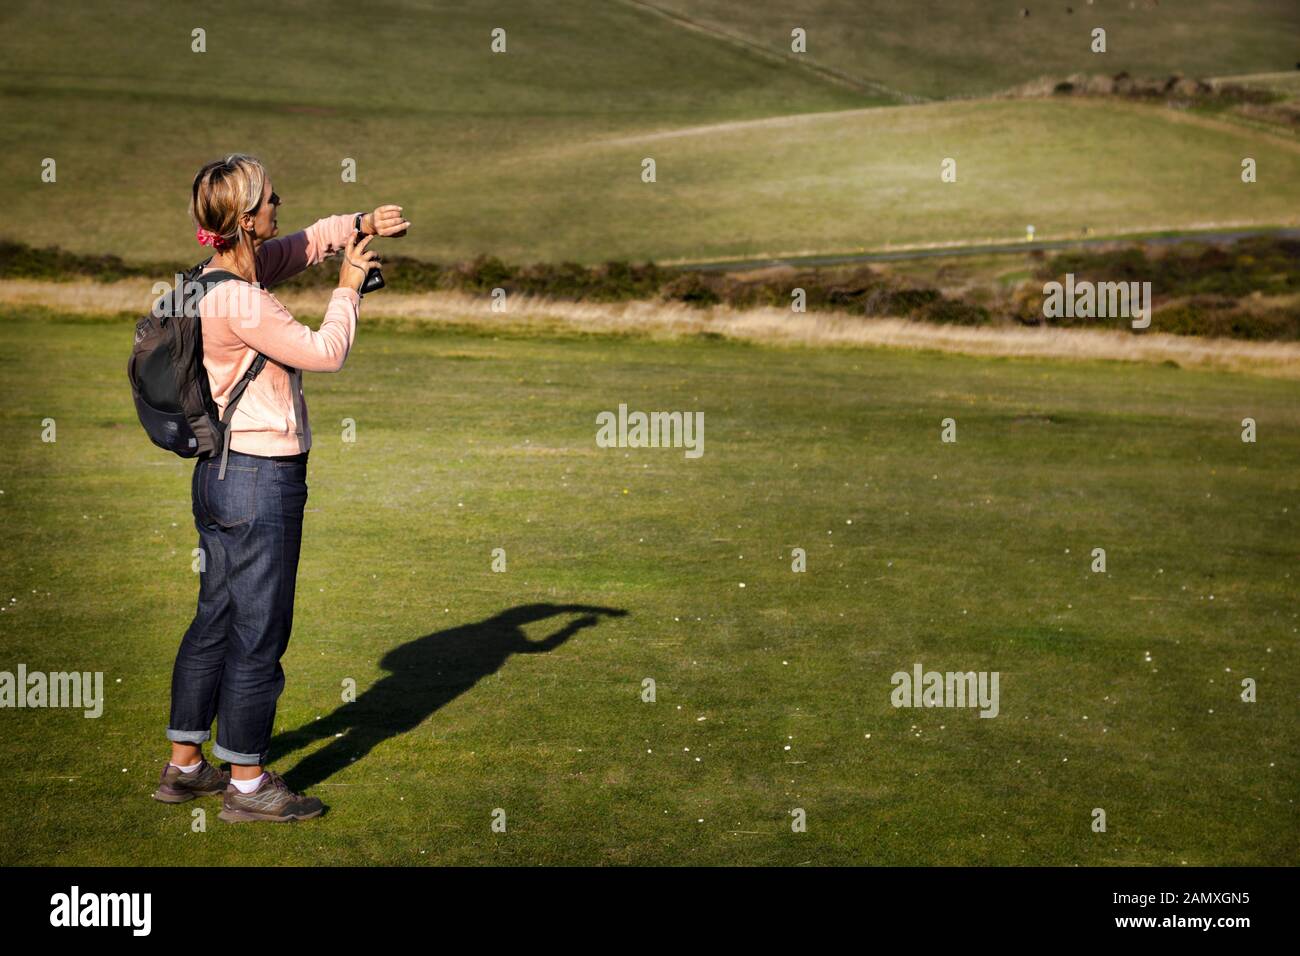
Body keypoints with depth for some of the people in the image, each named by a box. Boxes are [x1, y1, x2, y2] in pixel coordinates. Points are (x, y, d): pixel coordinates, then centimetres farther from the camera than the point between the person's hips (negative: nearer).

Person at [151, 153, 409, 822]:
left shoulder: (239, 269, 7)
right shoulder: (238, 299, -21)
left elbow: (307, 241, 22)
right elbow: (325, 353, -17)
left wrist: (362, 226, 5)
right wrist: (349, 287, -4)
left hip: (220, 472, 10)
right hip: (262, 478, -10)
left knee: (215, 623, 18)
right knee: (259, 634, 2)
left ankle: (184, 766, 28)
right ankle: (247, 785, 14)